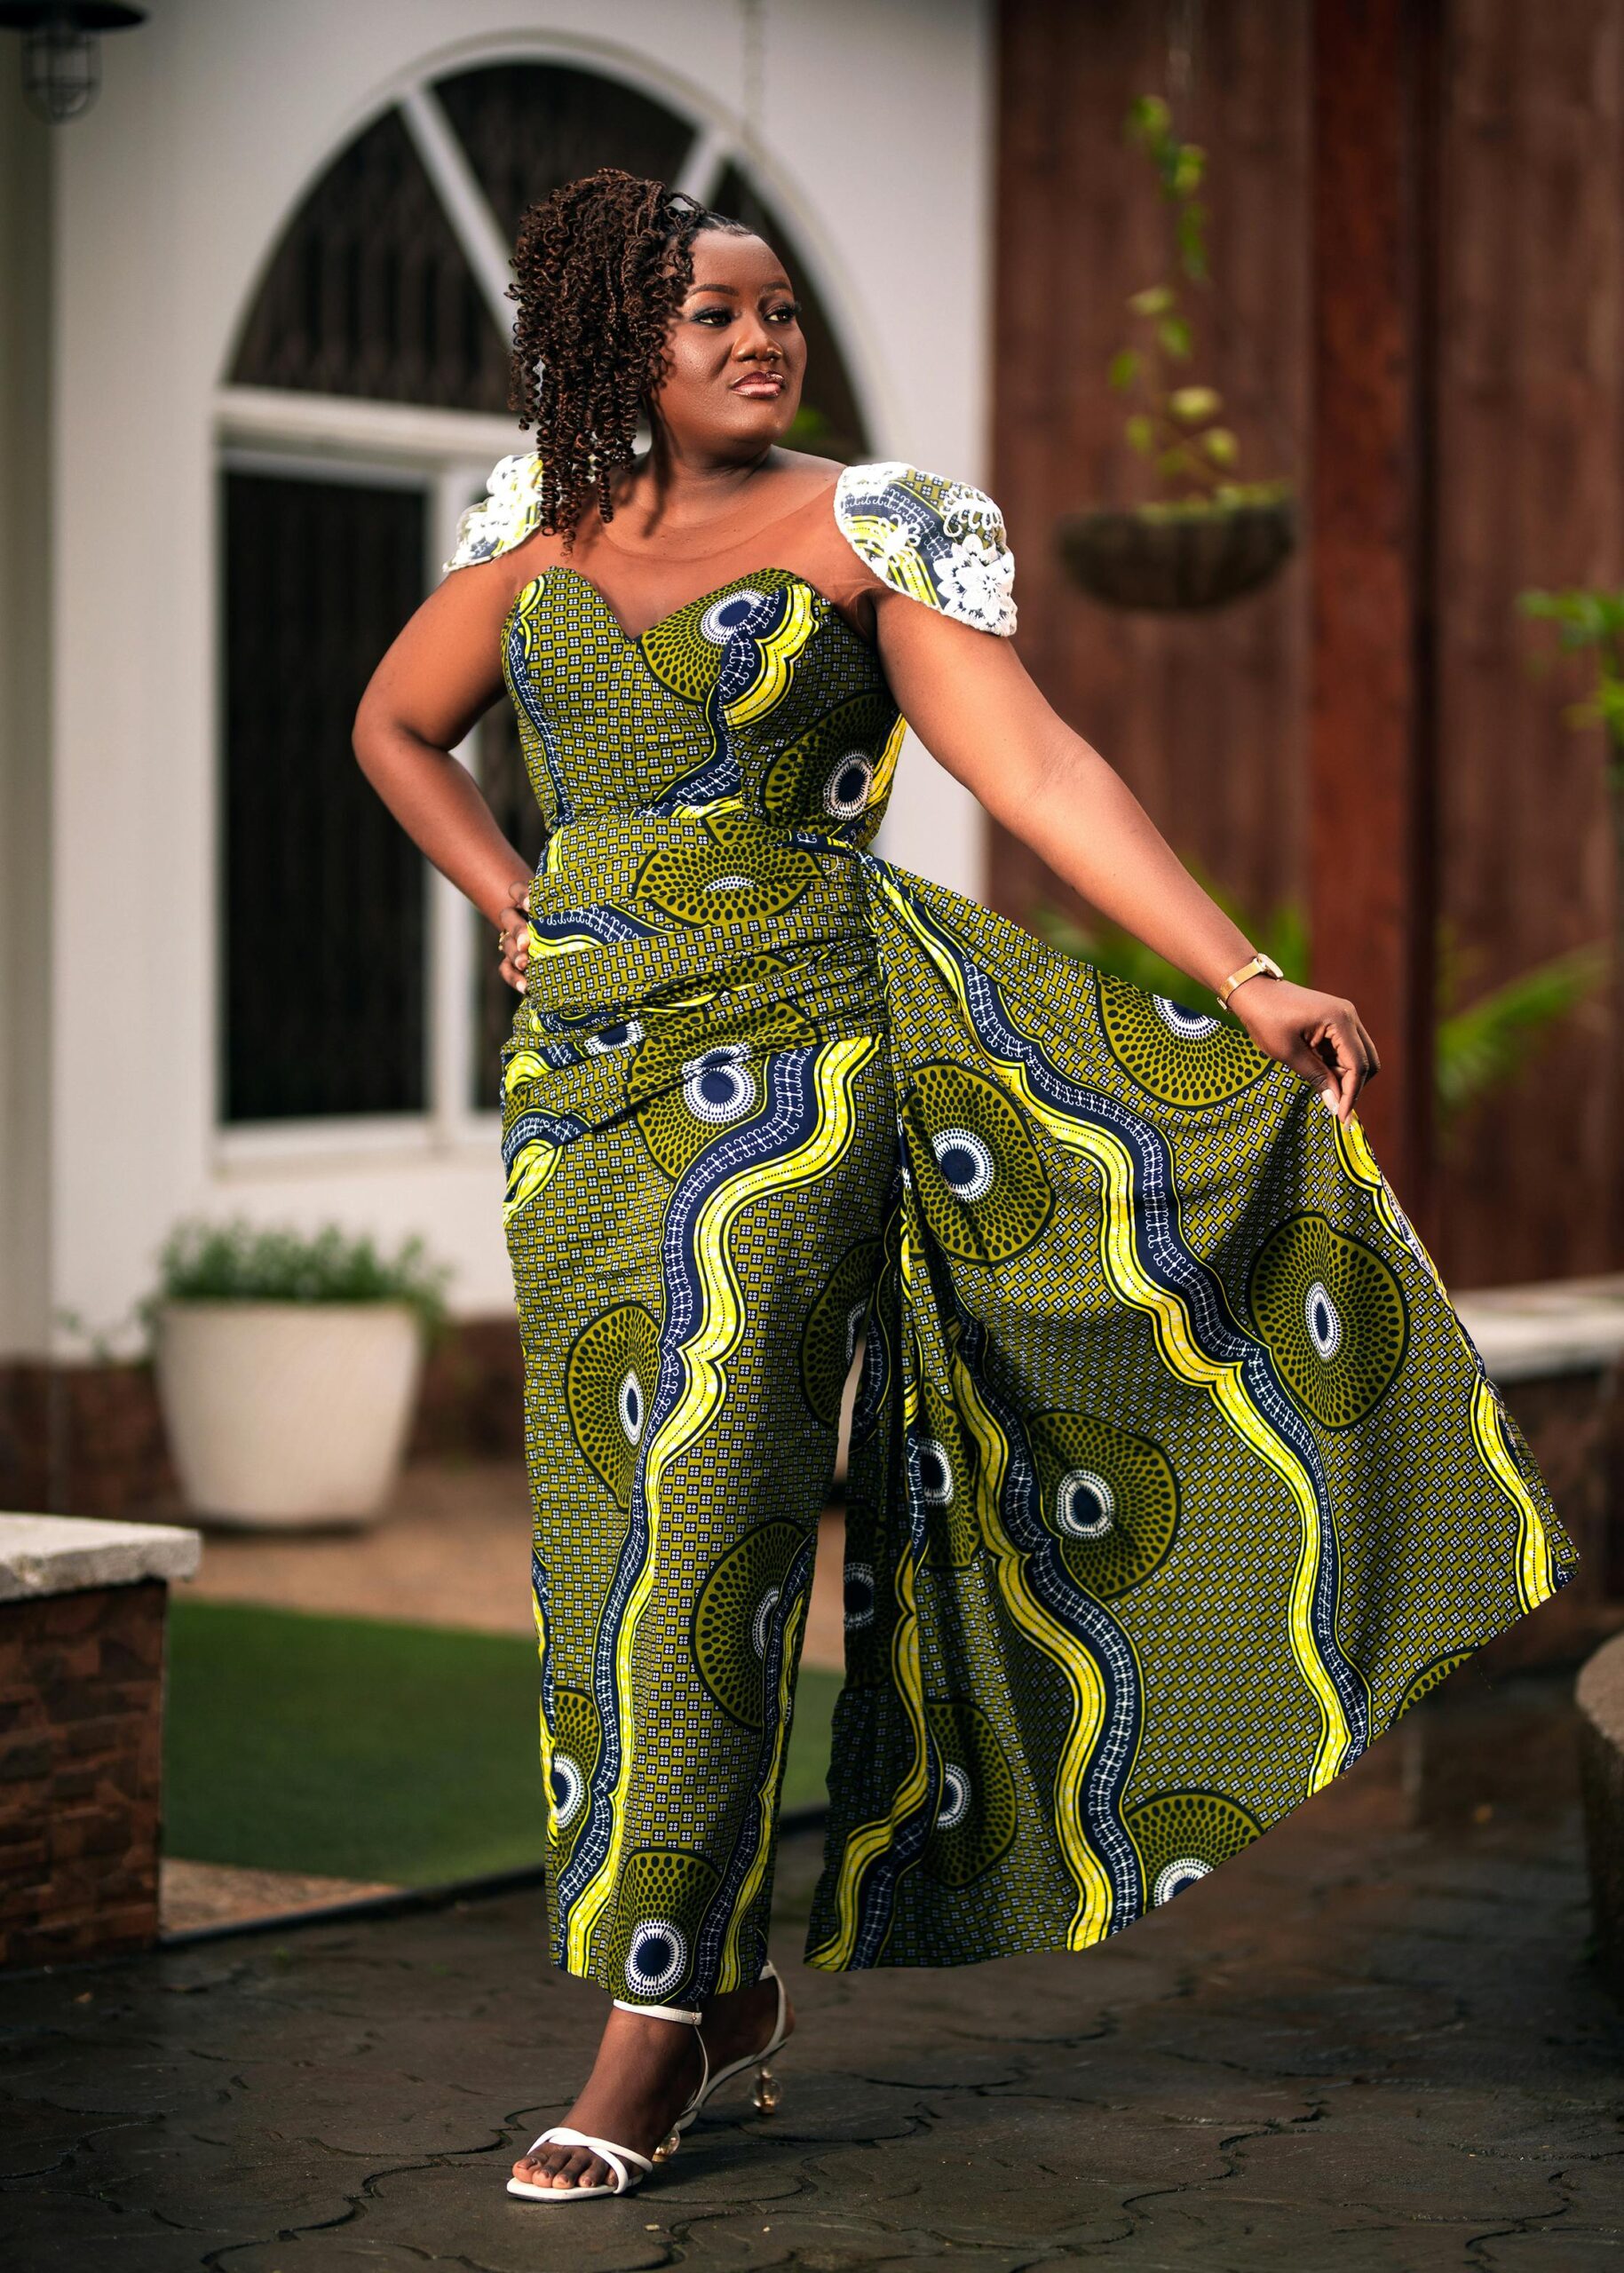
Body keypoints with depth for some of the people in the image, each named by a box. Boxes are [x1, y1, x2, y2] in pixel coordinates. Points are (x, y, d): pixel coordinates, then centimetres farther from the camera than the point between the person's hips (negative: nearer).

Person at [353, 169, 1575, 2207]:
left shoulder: (870, 529, -2)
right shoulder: (540, 525, 10)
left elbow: (1039, 771, -10)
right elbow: (395, 729, 25)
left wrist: (1247, 985, -20)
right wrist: (516, 911, 12)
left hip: (787, 1042, -4)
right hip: (585, 1062, 4)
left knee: (699, 1518, -10)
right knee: (608, 1527, 5)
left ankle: (652, 2021, -4)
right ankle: (729, 1983, 18)